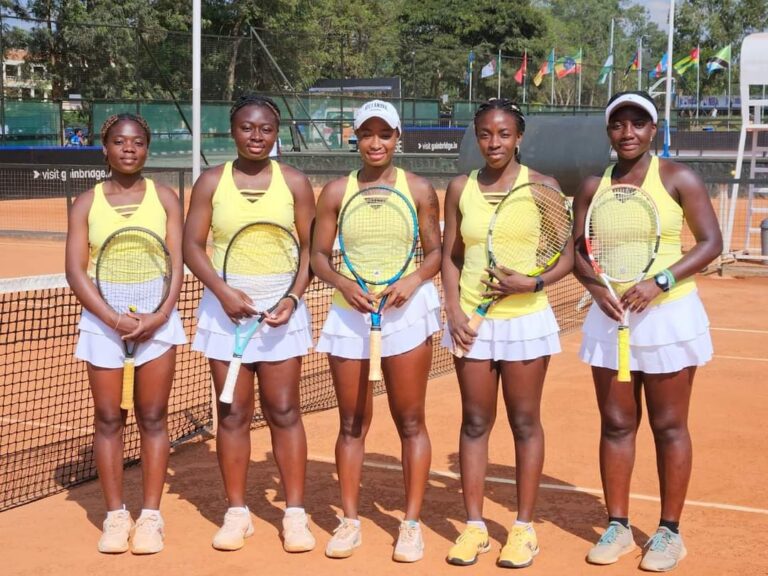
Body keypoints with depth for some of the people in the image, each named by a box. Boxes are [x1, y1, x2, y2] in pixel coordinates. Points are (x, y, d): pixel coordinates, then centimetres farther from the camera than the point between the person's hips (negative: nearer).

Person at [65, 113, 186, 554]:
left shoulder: (164, 198, 4)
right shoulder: (87, 204, 3)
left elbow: (177, 265, -1)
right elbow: (76, 272, -2)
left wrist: (159, 315, -16)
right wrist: (115, 319, -14)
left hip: (157, 320, 0)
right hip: (103, 320, 0)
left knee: (153, 418, 3)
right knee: (108, 419, 4)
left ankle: (151, 516, 10)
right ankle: (117, 515, 14)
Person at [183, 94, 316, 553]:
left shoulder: (294, 183, 1)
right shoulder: (212, 182, 2)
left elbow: (311, 247, 0)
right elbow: (192, 245, -1)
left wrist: (293, 297, -14)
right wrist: (224, 292, -16)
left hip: (281, 309, -1)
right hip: (226, 309, 1)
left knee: (284, 412, 1)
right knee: (233, 414, 5)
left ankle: (295, 513, 9)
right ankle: (237, 512, 16)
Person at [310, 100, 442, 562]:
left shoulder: (419, 189, 1)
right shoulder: (337, 191, 4)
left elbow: (436, 250, 3)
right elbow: (319, 255, 4)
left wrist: (414, 280, -16)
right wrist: (344, 283, -14)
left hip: (406, 309, -1)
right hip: (350, 311, 1)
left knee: (410, 421, 2)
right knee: (352, 423, 7)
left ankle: (412, 523, 11)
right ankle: (350, 521, 18)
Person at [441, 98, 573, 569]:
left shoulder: (543, 187, -4)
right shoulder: (460, 188, 4)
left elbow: (568, 256, -2)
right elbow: (451, 256, 8)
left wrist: (533, 283, -19)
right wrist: (454, 310, -5)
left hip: (525, 318, -2)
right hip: (472, 320, 2)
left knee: (525, 422, 5)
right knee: (475, 422, 7)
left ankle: (525, 527, 16)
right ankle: (475, 526, 17)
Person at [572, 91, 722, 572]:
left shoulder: (678, 178, -5)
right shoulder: (594, 186, 6)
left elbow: (711, 242, -8)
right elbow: (579, 251, 8)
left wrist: (659, 283, -19)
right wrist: (597, 288, -12)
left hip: (668, 316, -4)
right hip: (611, 318, 4)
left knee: (668, 426, 4)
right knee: (616, 424, 8)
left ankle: (669, 532, 14)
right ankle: (618, 526, 19)